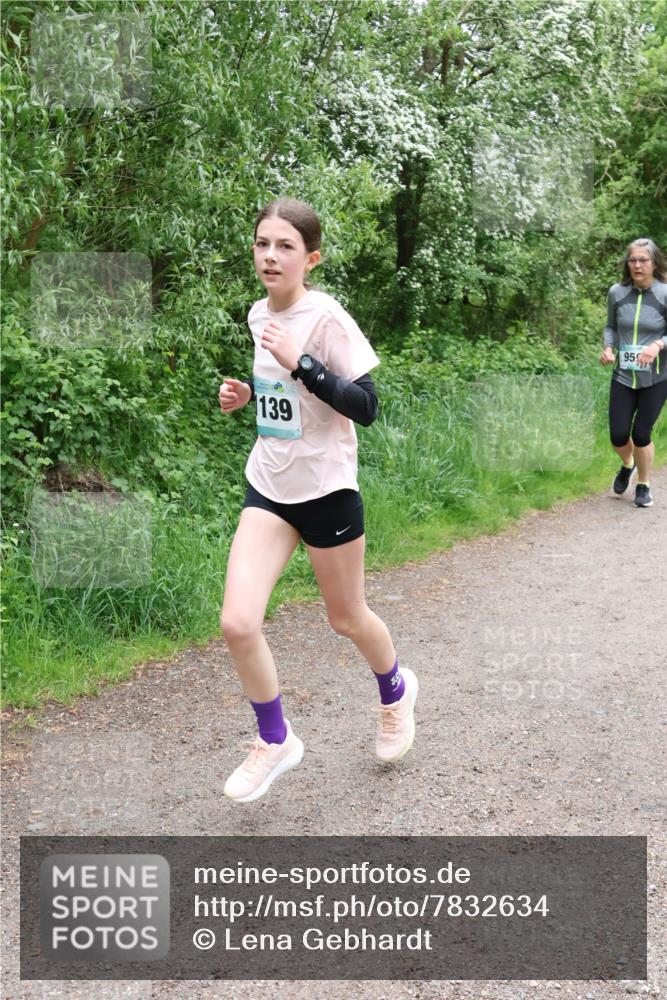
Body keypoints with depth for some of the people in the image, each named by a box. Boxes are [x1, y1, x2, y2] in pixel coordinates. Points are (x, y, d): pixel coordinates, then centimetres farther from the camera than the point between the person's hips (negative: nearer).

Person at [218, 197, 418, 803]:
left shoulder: (326, 318, -15)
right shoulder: (259, 314, 5)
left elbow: (366, 406, -20)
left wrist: (299, 362, -28)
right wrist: (246, 394, 2)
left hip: (326, 489, -5)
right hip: (268, 487, 5)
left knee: (346, 618, 13)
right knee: (238, 624, -8)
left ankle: (396, 690, 46)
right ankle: (275, 741, 15)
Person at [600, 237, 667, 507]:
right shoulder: (617, 293, -2)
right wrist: (608, 348, -7)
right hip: (623, 376, 3)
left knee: (641, 434, 1)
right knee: (618, 436, 1)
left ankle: (644, 485, 25)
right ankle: (627, 465, 37)